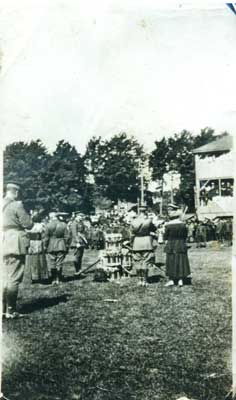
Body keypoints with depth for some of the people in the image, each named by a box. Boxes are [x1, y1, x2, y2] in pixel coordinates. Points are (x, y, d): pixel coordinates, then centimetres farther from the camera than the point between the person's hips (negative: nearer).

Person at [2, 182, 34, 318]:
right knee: (14, 279, -2)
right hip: (15, 245, -7)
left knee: (5, 278, 15)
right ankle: (11, 311, 0)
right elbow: (29, 224, -10)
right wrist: (28, 217, 9)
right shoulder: (17, 205, -11)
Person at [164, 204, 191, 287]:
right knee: (181, 261, 9)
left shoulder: (168, 225, -12)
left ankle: (171, 280, 8)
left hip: (171, 245, -2)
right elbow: (185, 236, 2)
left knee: (171, 262, 7)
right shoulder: (182, 224, -5)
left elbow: (165, 237, -6)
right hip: (181, 245, 2)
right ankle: (180, 280, 10)